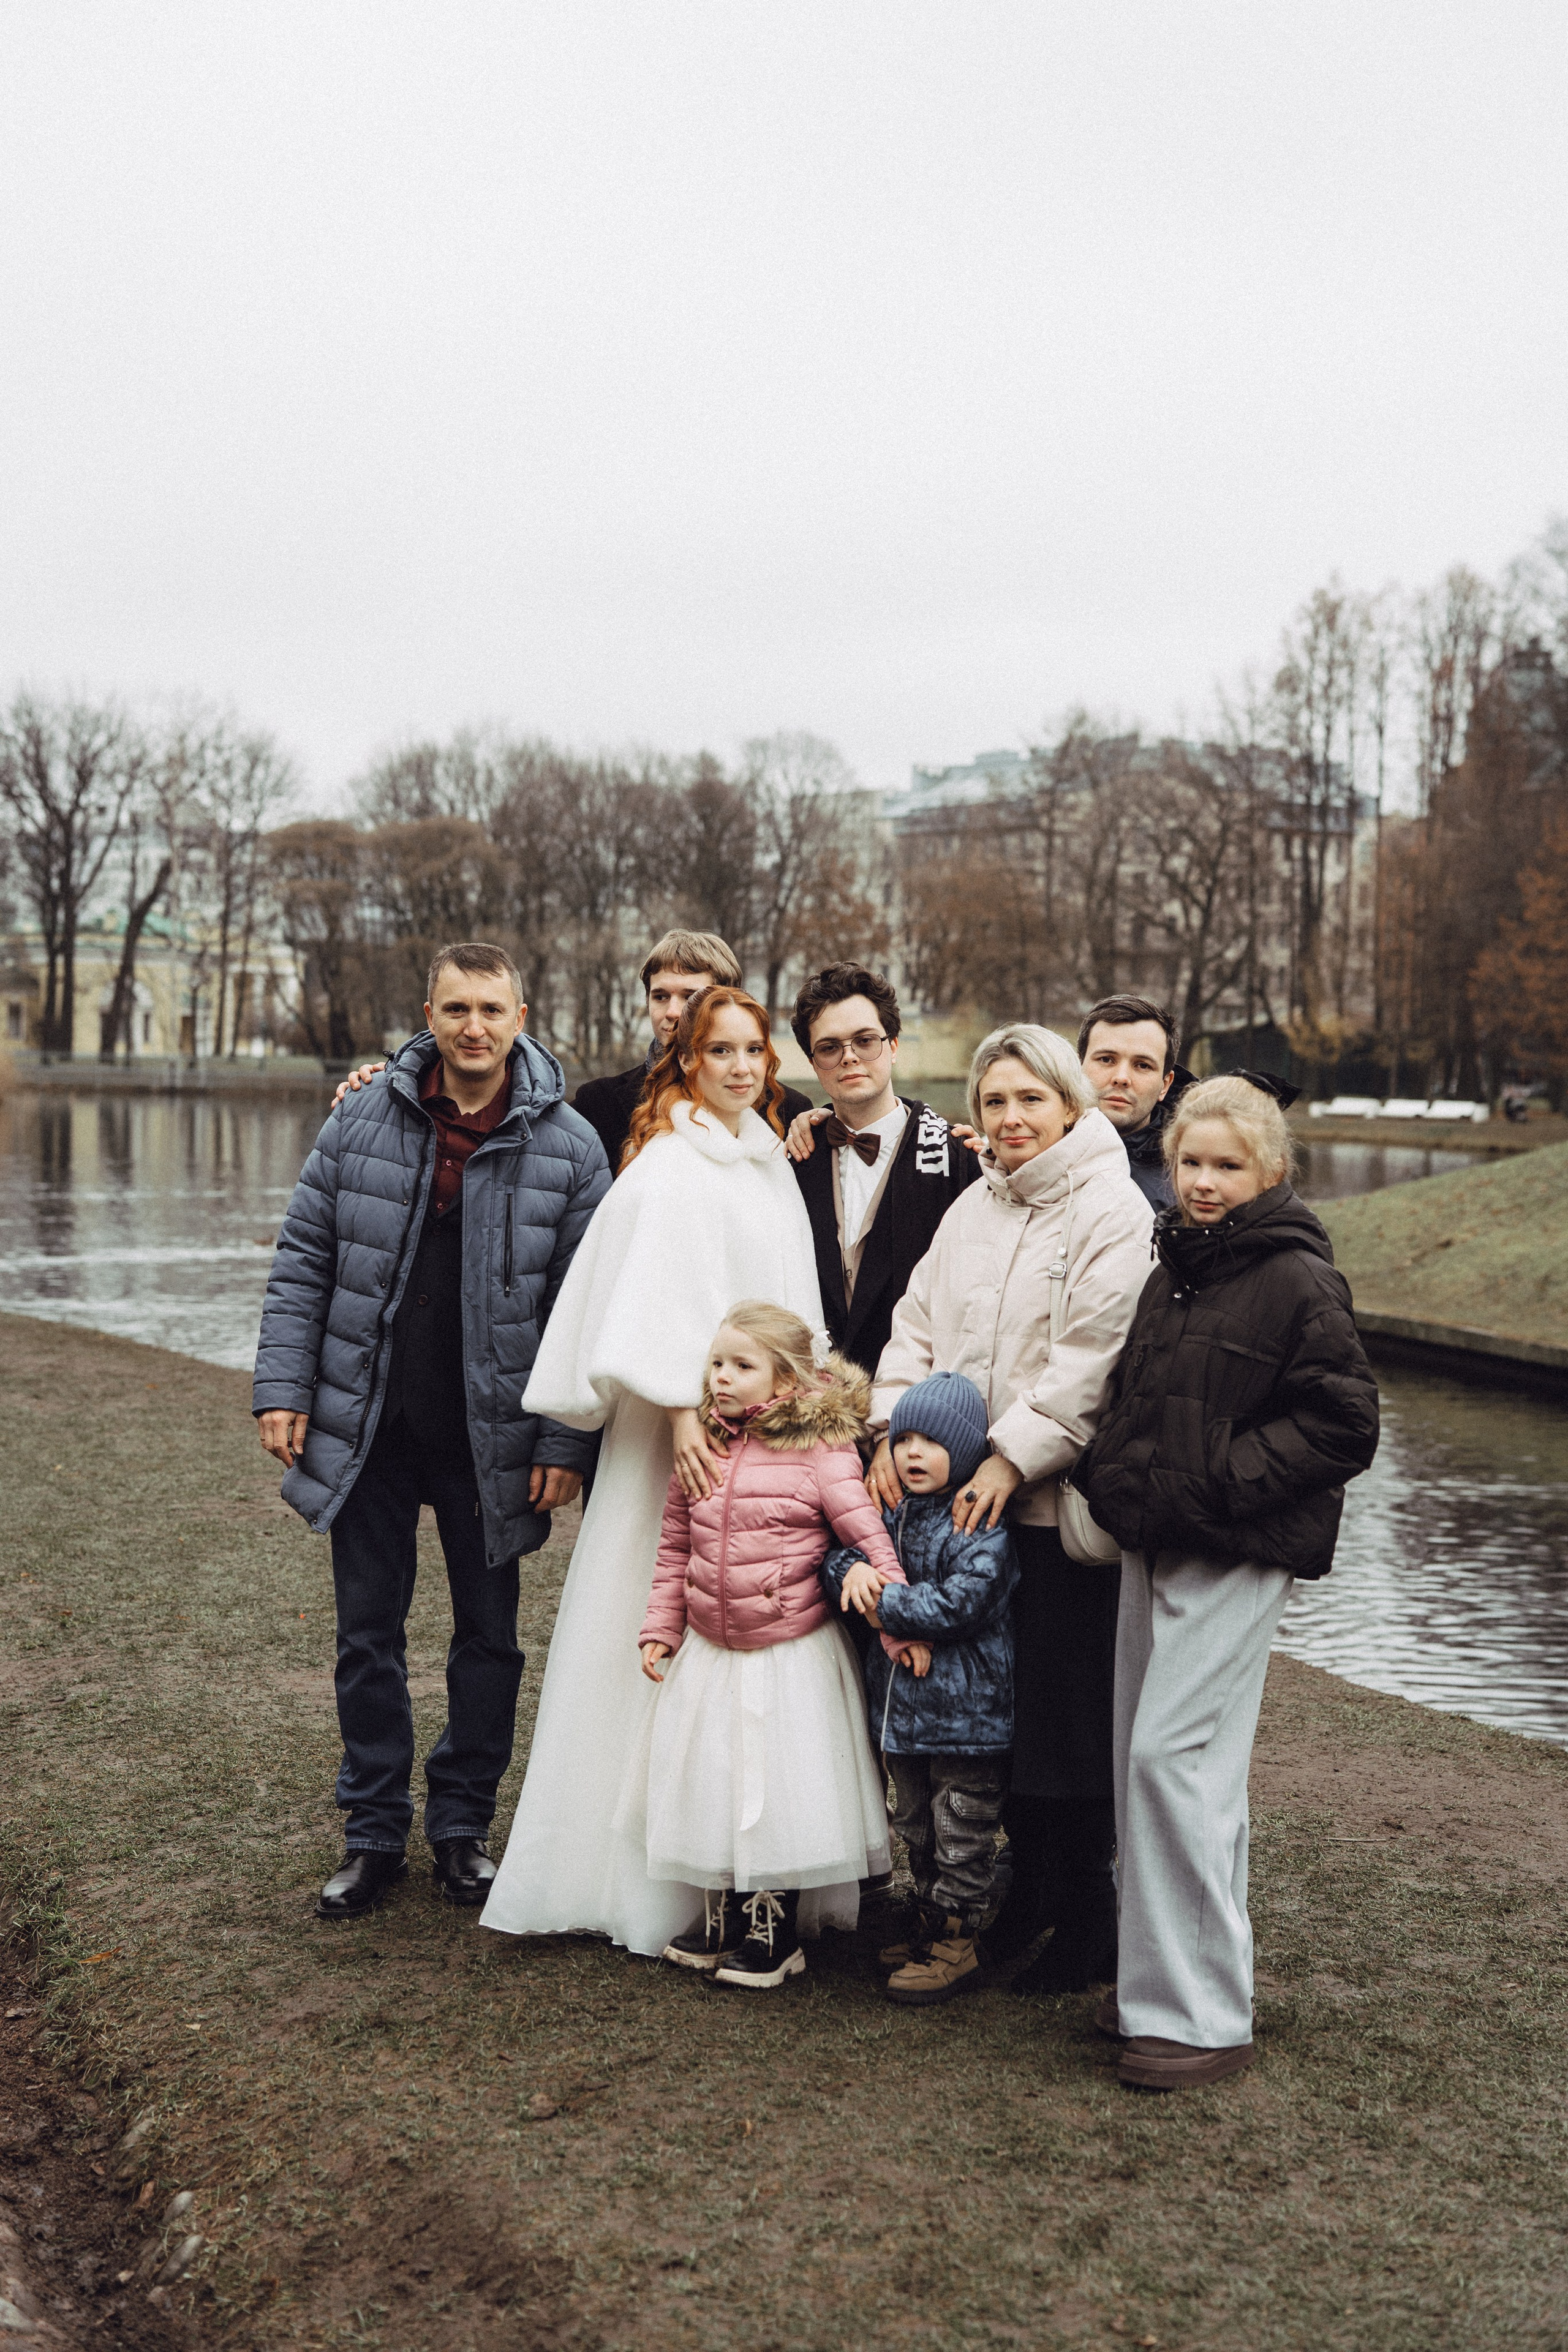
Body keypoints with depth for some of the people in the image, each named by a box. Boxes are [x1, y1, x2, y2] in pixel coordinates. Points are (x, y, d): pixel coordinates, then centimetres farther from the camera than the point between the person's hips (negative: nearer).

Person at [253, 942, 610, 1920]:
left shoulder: (567, 1145, -6)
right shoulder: (363, 1121, -1)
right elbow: (304, 1259, 4)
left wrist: (564, 1442, -9)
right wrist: (284, 1387, -3)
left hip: (492, 1438, -1)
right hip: (369, 1431, 1)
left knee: (489, 1636, 10)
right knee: (369, 1633, 10)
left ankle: (464, 1825, 27)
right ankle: (377, 1834, 24)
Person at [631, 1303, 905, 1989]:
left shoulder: (820, 1455, -13)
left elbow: (868, 1533, -14)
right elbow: (675, 1551, 10)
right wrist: (661, 1628, 7)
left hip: (792, 1656, -5)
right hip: (708, 1652, 5)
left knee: (778, 1790, 4)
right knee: (705, 1780, 13)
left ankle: (774, 1934, 21)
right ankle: (721, 1921, 30)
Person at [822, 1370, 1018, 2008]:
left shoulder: (982, 1527, -17)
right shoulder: (890, 1515, 6)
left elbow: (959, 1603, -25)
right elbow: (836, 1554, 2)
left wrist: (882, 1601, -23)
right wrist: (851, 1570, -21)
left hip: (965, 1710, -7)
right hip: (902, 1706, 7)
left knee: (961, 1836, 4)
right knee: (917, 1828, 20)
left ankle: (956, 1943, 15)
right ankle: (929, 1923, 35)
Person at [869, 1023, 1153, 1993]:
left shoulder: (1113, 1211, -9)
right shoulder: (974, 1208, 14)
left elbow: (1089, 1359, -16)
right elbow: (919, 1322, 15)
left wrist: (1013, 1457, -19)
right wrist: (893, 1427, 1)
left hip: (1062, 1501, -7)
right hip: (966, 1495, 7)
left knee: (1069, 1712, 1)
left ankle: (1088, 1920, 17)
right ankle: (1028, 1887, 31)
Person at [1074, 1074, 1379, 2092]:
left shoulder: (1299, 1282, -10)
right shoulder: (1172, 1271, 15)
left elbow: (1342, 1425, -13)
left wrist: (1216, 1481, -18)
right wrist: (1113, 1469, 8)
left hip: (1239, 1553, -8)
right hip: (1154, 1544, 8)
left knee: (1174, 1754, -12)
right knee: (1146, 1756, 12)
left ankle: (1204, 2015, -3)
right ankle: (1164, 1979, 25)